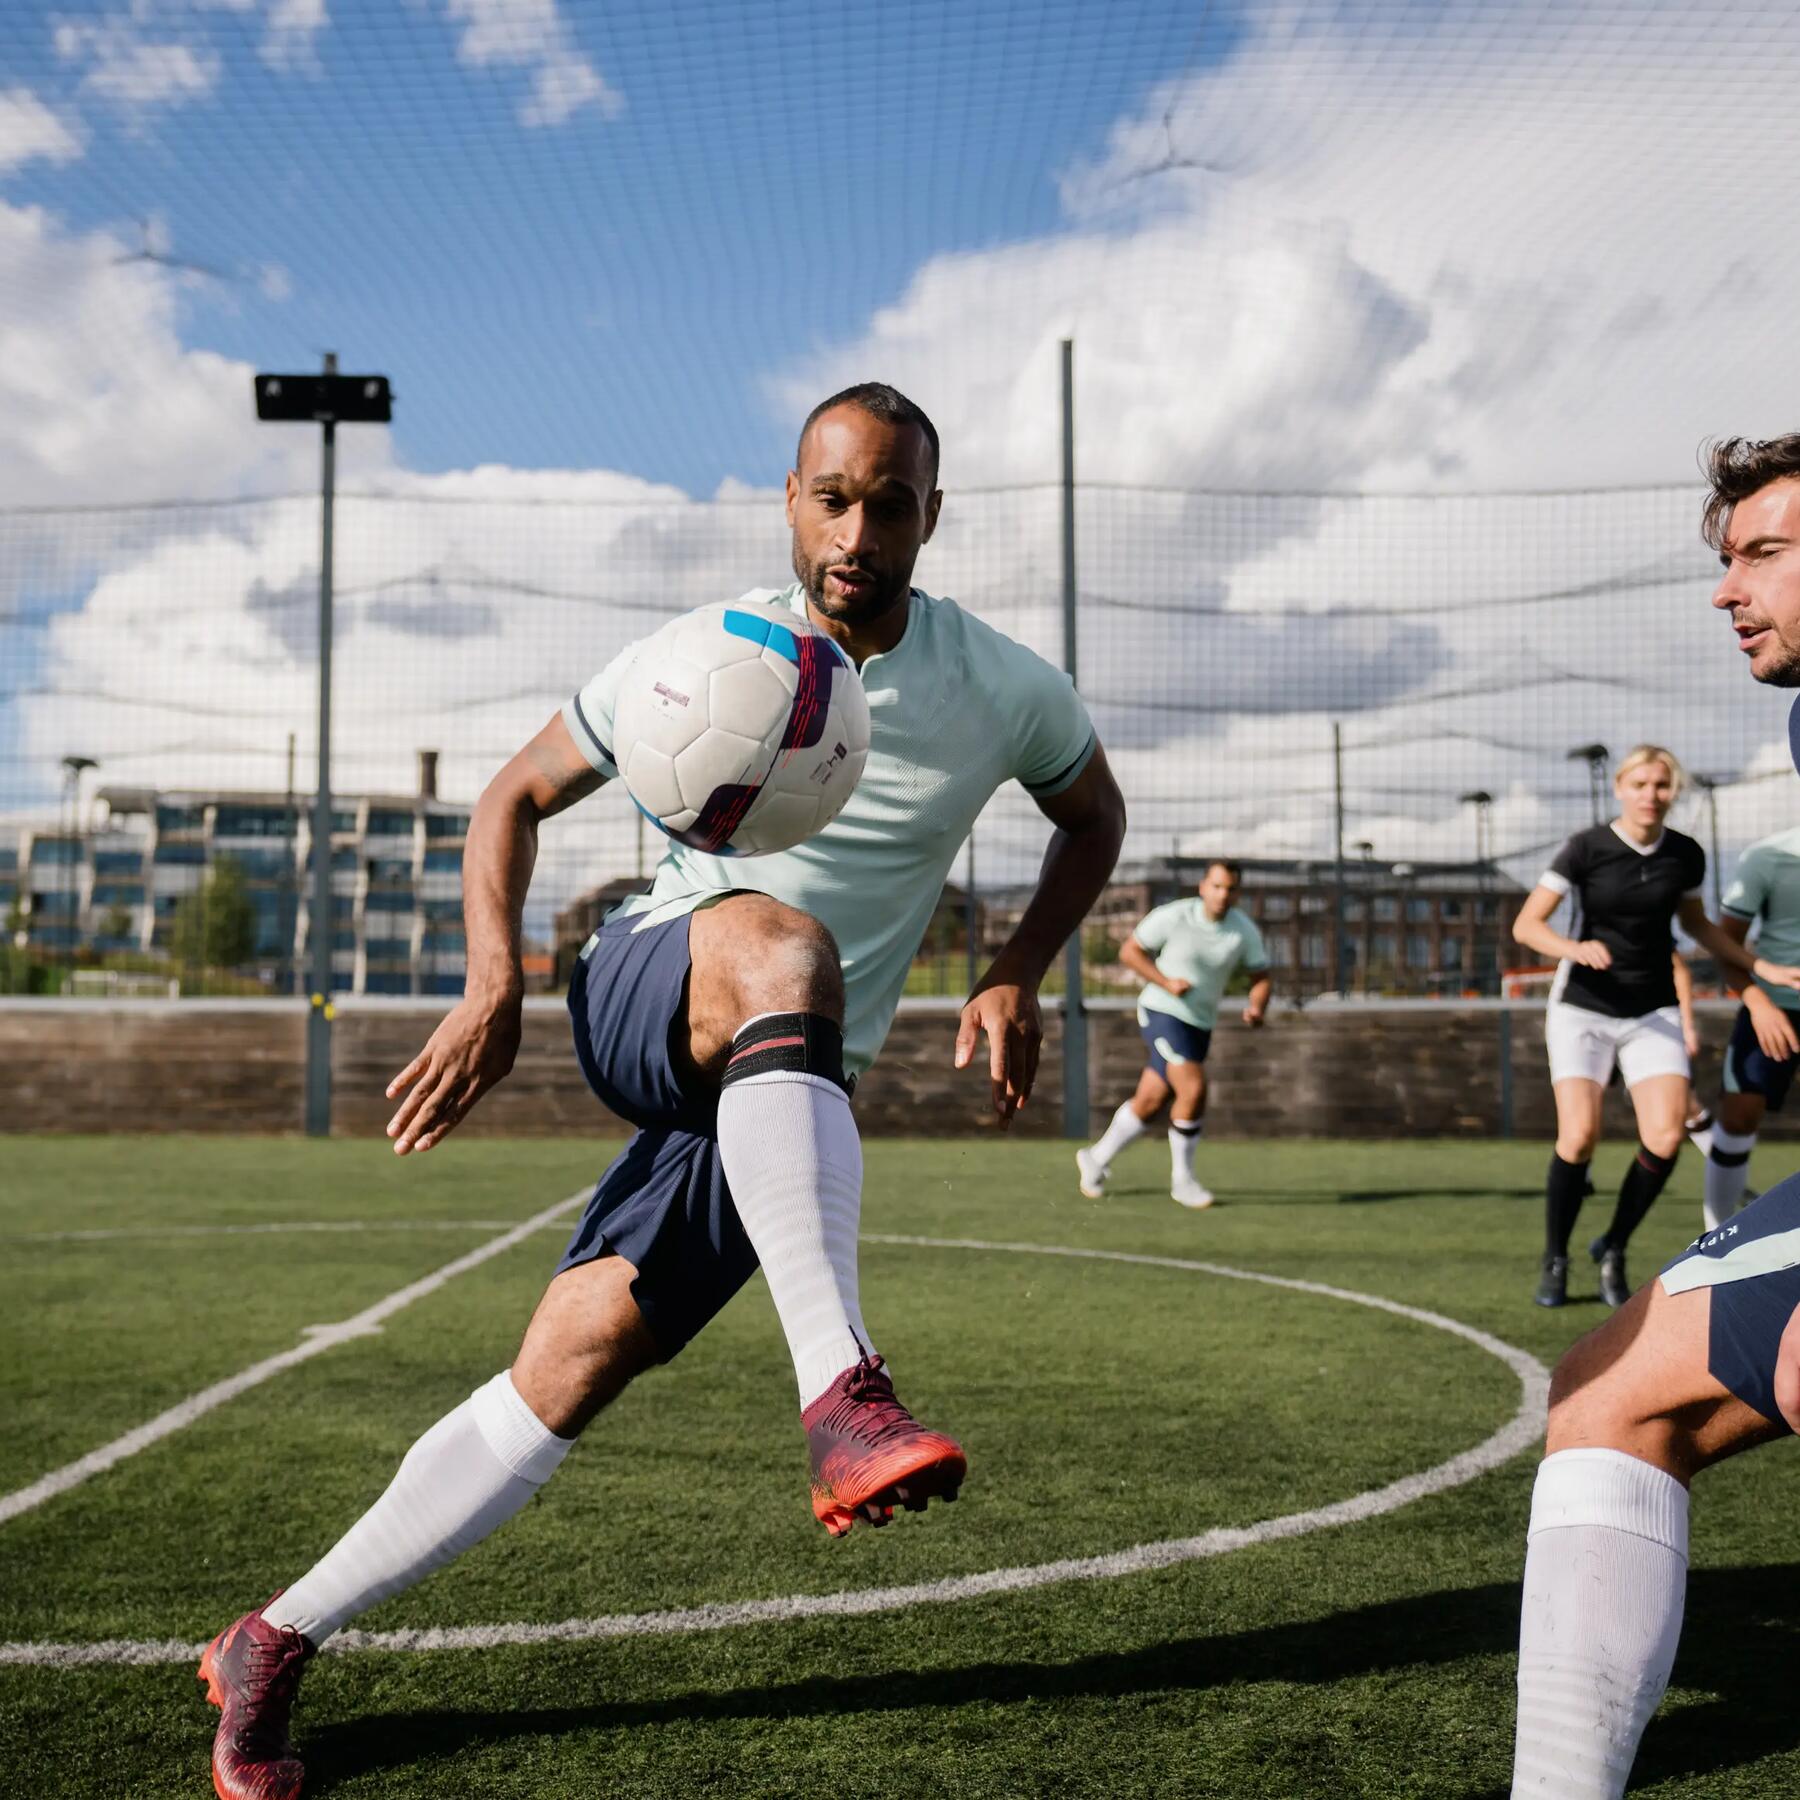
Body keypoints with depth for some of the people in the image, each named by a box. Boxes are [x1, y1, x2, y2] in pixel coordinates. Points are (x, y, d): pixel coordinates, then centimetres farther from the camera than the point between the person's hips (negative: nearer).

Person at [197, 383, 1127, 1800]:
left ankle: (276, 1644, 5)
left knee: (575, 1365, -10)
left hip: (788, 1091, 2)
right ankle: (843, 1394, -49)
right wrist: (494, 985, -10)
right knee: (777, 940, -38)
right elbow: (518, 795, 6)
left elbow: (1095, 812, 17)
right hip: (642, 1002, -2)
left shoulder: (1003, 693, -3)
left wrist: (1017, 977, 2)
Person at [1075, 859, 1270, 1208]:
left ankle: (1096, 1159, 30)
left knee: (1151, 1102, 8)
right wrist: (1167, 982, -18)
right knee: (1193, 1089, -21)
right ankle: (1182, 1180, -4)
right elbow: (1129, 951, -5)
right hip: (1162, 1012, -5)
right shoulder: (1172, 917, -14)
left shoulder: (1245, 931, -3)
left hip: (1200, 1025, 5)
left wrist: (1256, 1006, -17)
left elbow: (1260, 977, 5)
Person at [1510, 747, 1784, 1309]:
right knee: (1579, 1136, -18)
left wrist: (1760, 966, 12)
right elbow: (1526, 925, -13)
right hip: (1582, 1009, -3)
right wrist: (1575, 948, -32)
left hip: (1652, 1013, 3)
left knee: (1666, 1135, -15)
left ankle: (1613, 1248, 9)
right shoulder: (1587, 847, -11)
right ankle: (1554, 1261, 5)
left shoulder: (1686, 855, 0)